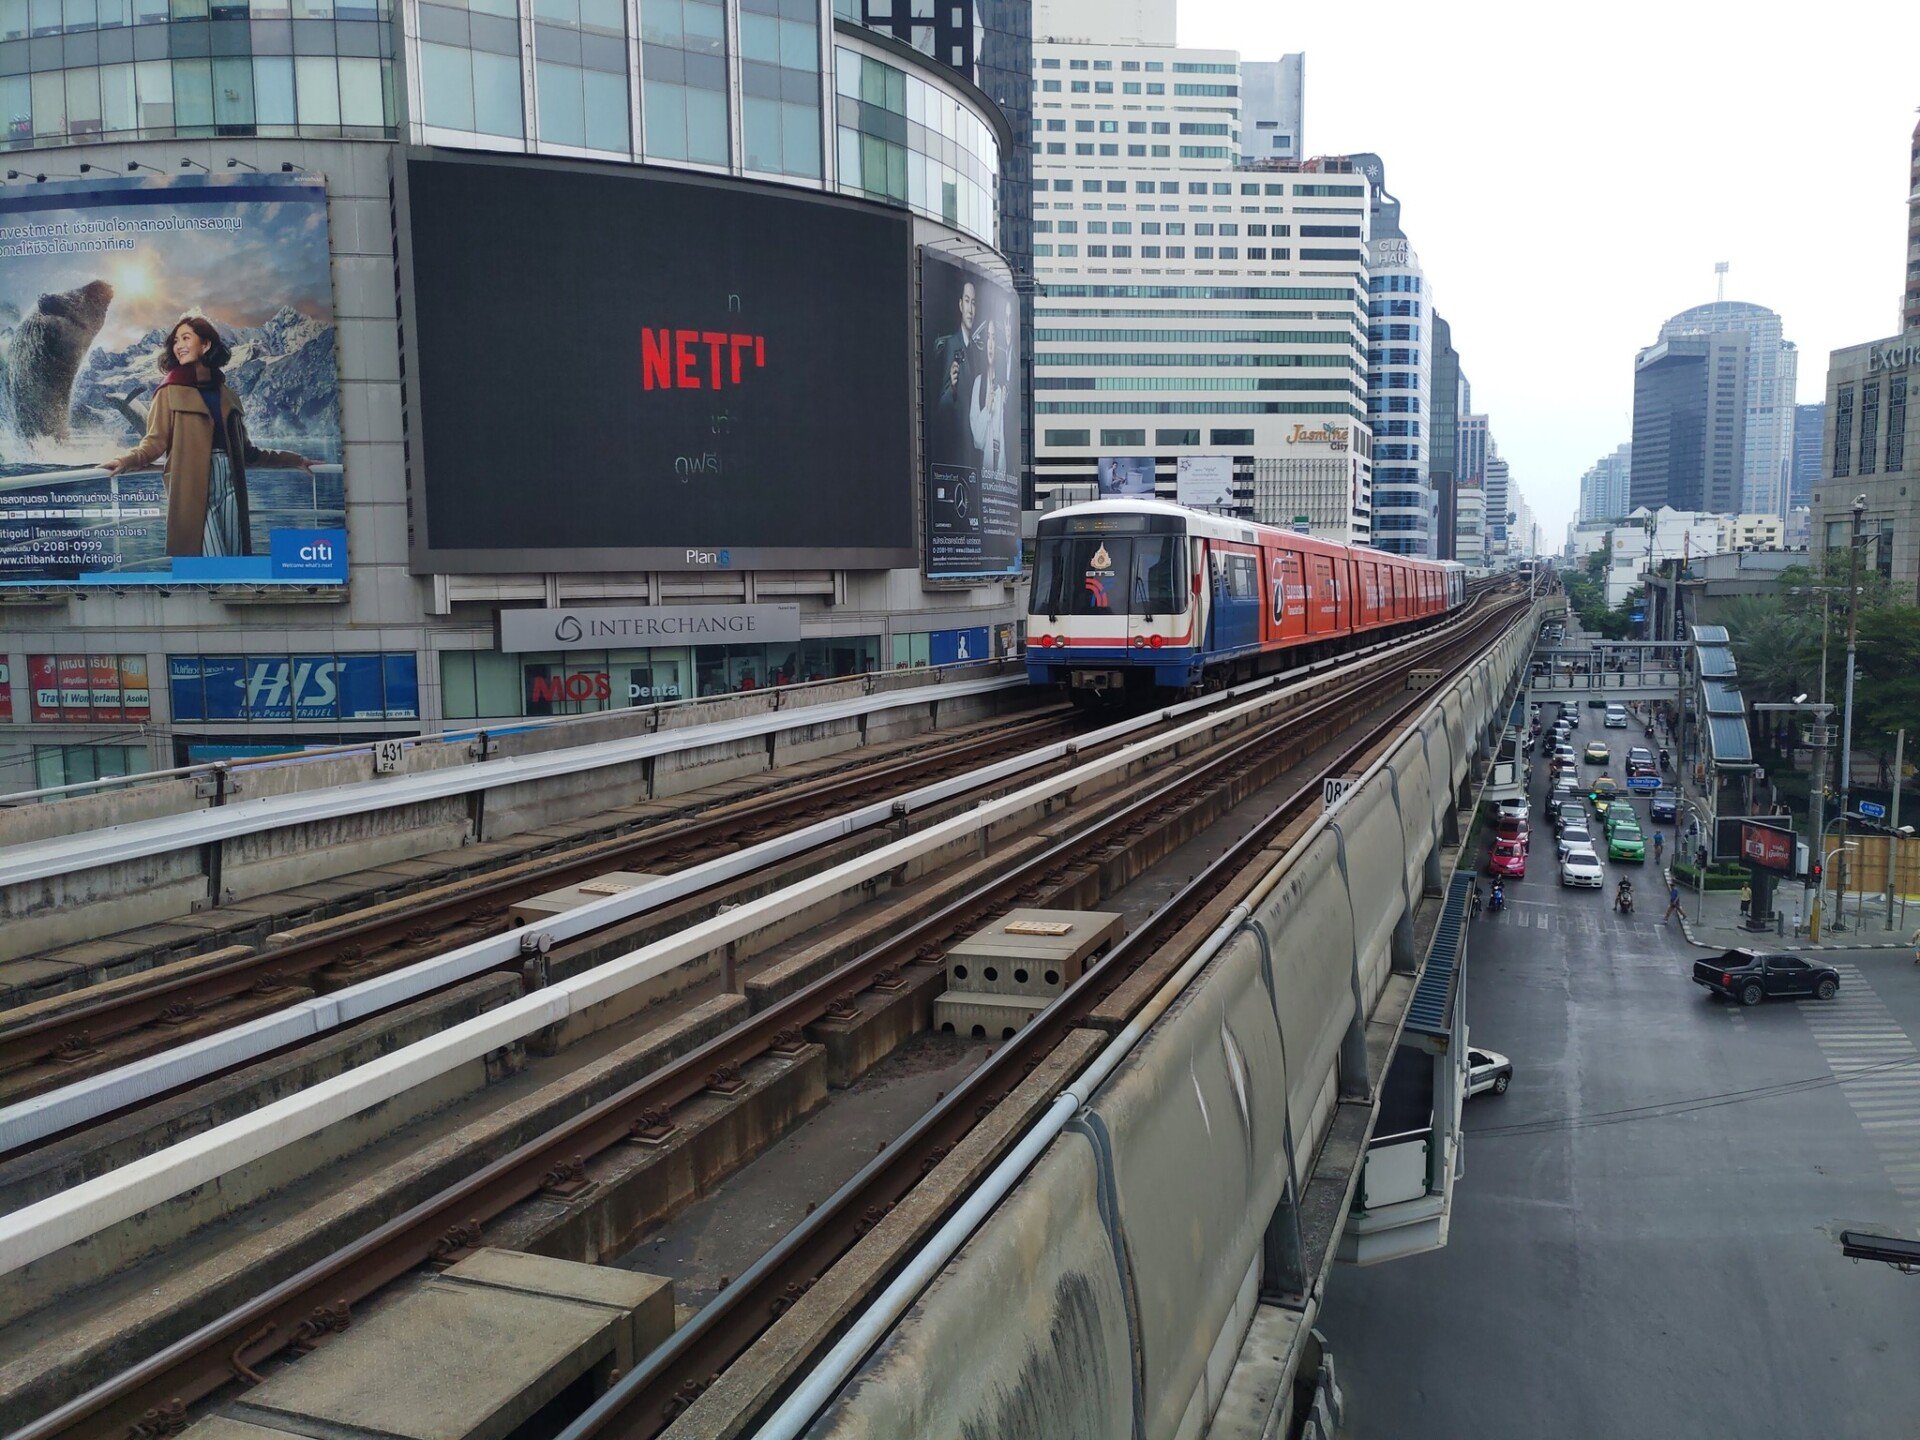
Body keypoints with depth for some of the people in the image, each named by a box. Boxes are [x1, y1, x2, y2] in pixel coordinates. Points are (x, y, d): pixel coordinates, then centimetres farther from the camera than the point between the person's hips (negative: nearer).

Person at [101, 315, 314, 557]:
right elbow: (155, 442, -2)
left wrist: (293, 460, 27)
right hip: (193, 490, -5)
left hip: (229, 485, 5)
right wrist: (127, 460, -21)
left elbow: (245, 451, 23)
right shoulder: (171, 392, 5)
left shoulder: (227, 395, 18)